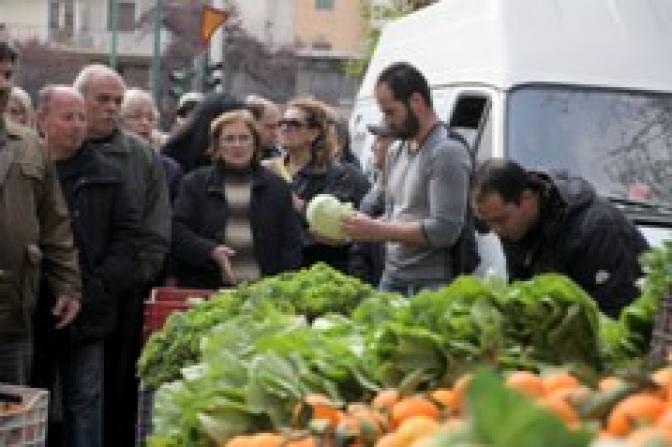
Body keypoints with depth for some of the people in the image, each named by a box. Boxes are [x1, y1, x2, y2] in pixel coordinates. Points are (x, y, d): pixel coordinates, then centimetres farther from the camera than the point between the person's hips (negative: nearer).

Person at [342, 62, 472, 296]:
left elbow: (445, 230, -18)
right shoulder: (396, 155, 18)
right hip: (391, 280, 8)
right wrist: (358, 227, 4)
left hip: (430, 284, -8)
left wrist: (377, 230, -17)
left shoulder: (448, 152, -11)